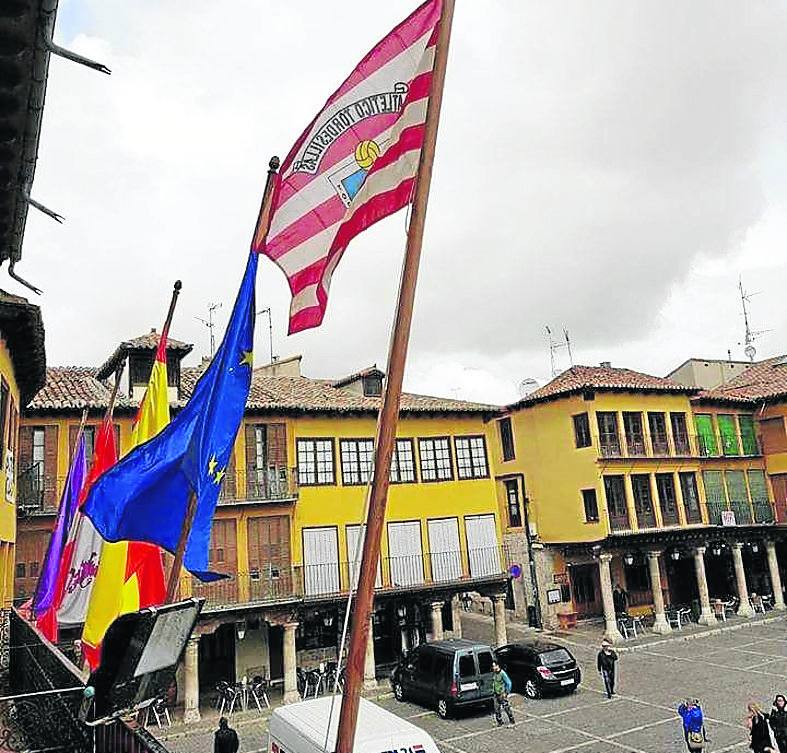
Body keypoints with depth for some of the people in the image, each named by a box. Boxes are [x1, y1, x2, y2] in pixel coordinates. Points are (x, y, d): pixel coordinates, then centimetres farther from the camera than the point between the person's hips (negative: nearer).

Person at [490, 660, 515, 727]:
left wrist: (506, 693, -13)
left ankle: (511, 720, 18)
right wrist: (493, 691, 15)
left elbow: (509, 683, -15)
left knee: (507, 707, 1)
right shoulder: (493, 673, 4)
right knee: (497, 709, 7)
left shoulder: (502, 673, -18)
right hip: (496, 694, 7)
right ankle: (499, 722, 19)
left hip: (502, 694, -6)